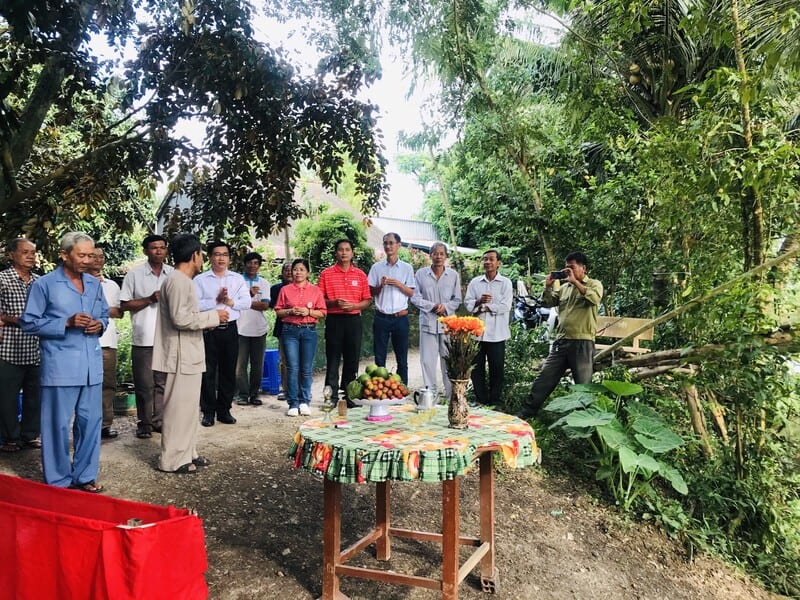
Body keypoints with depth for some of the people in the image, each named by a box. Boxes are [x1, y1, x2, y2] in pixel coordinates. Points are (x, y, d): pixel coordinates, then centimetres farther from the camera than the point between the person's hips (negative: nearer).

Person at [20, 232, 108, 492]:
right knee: (58, 424, 3)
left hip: (92, 365, 5)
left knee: (90, 421, 10)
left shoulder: (95, 284, 11)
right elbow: (29, 323, -6)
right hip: (60, 366, -5)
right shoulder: (44, 285, -5)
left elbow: (104, 314, 20)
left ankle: (85, 475, 25)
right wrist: (67, 323, -18)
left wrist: (100, 324, -3)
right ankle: (58, 482, 18)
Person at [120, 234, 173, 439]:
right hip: (143, 338, -2)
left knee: (163, 382, 8)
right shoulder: (134, 274, 1)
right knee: (144, 384, 4)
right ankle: (144, 422, 15)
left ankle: (158, 420, 18)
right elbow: (124, 305, -1)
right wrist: (150, 299, -12)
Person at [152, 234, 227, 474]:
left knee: (188, 406, 16)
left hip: (188, 355, 11)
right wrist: (213, 316, -16)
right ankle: (173, 459, 7)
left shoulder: (181, 280, 15)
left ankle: (187, 453, 25)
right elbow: (180, 319, -23)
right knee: (179, 407, -2)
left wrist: (206, 319, 12)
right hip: (181, 356, -11)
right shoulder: (179, 281, -16)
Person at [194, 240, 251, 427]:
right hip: (208, 330, -2)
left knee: (229, 371, 8)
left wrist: (230, 301, -14)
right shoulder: (200, 280, 1)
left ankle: (224, 410, 20)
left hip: (230, 329, 3)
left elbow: (247, 302, 0)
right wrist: (216, 301, -17)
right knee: (208, 372, 2)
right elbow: (195, 304, -11)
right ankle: (208, 411, 14)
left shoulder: (238, 279, 10)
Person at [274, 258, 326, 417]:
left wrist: (308, 311, -10)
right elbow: (278, 311, 8)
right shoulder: (285, 290, 9)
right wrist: (290, 311, -9)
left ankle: (304, 402, 12)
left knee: (307, 369, 2)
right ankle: (293, 403, 5)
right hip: (290, 331, 0)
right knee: (292, 368, -2)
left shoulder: (316, 290, 8)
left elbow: (322, 312, 5)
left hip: (309, 331, 0)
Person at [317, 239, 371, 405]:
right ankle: (331, 396, 6)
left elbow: (367, 300, 8)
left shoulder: (360, 274, 9)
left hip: (353, 319, 2)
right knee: (333, 359, 0)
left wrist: (353, 306, -10)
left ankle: (348, 395, 16)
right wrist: (334, 303, -15)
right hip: (334, 319, -2)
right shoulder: (326, 274, 3)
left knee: (352, 359, 6)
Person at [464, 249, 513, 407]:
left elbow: (505, 306, -9)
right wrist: (479, 302, -18)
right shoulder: (475, 282, 11)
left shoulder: (505, 283, 1)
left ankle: (495, 402, 16)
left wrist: (484, 308, -7)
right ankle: (481, 401, 20)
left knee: (497, 369, 4)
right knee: (476, 369, 7)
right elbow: (468, 303, 2)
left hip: (496, 333, -3)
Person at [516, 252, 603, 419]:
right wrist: (548, 286, 0)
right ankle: (526, 413, 12)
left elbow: (595, 298, -20)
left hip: (582, 342, -5)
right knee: (544, 378, 6)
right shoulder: (564, 287, 16)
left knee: (583, 384, 5)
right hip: (561, 341, 5)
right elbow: (548, 303, 15)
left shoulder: (594, 284, 1)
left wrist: (575, 282, -17)